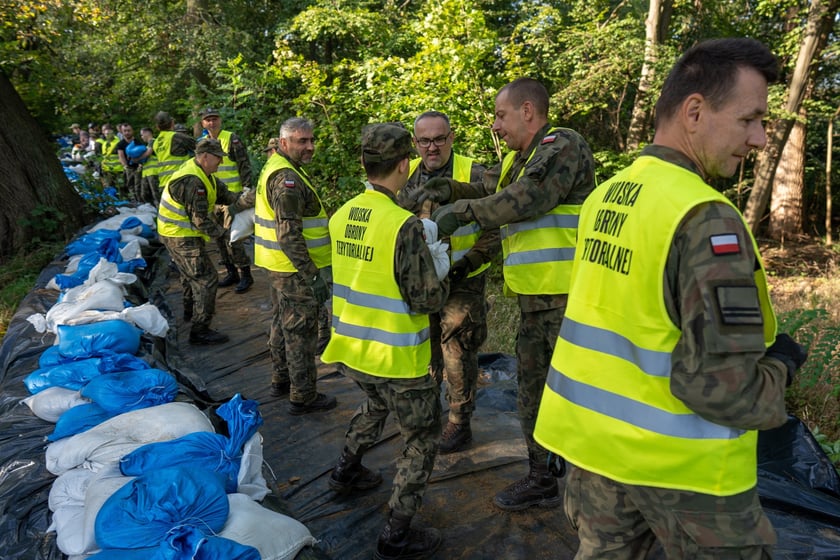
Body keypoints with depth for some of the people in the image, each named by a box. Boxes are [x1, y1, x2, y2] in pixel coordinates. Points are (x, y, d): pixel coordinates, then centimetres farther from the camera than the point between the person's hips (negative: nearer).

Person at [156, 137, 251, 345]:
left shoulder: (202, 173, 5)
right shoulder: (192, 182, -27)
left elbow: (223, 194, 6)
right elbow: (200, 220, -27)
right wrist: (220, 232, -13)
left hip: (180, 234, 11)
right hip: (181, 237, -11)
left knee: (191, 273, 28)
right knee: (206, 279, -10)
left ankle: (190, 311, 49)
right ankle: (200, 331, -6)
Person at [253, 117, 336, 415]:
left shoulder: (276, 168, 12)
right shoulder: (287, 178, -22)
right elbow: (289, 235, -28)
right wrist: (313, 275, -28)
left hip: (280, 267, 11)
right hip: (296, 270, -11)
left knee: (282, 324, 21)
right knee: (301, 332, 0)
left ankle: (281, 379, 37)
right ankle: (303, 396, 12)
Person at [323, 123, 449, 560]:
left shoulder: (342, 215, -2)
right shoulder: (403, 224, -24)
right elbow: (427, 300, -19)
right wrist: (443, 280, 1)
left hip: (350, 347, 7)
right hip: (396, 357, -7)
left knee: (375, 406, 34)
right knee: (422, 437, 12)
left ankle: (346, 472, 49)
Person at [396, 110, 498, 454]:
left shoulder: (473, 175, -12)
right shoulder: (407, 176, 3)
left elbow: (495, 227, -11)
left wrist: (471, 261, -21)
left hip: (462, 281, -5)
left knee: (457, 350, 0)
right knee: (426, 346, 18)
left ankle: (459, 423, 17)